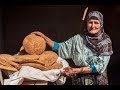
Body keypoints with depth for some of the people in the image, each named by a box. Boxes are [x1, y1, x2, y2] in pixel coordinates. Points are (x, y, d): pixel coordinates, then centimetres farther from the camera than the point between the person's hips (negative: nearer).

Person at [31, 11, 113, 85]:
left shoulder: (106, 42, -9)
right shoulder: (78, 39, -4)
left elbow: (100, 66, -15)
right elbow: (60, 47, 4)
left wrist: (76, 70, -20)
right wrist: (44, 37, -6)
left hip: (98, 81, -1)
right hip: (79, 80, 2)